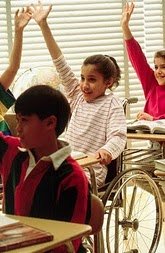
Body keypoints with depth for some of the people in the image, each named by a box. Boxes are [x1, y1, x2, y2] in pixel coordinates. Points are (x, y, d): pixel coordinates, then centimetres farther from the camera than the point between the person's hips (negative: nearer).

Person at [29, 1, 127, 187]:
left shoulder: (112, 104, -3)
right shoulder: (77, 95, 12)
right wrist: (43, 25, 4)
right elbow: (60, 65, 8)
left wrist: (107, 151, -40)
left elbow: (118, 136, -15)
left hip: (91, 172, -6)